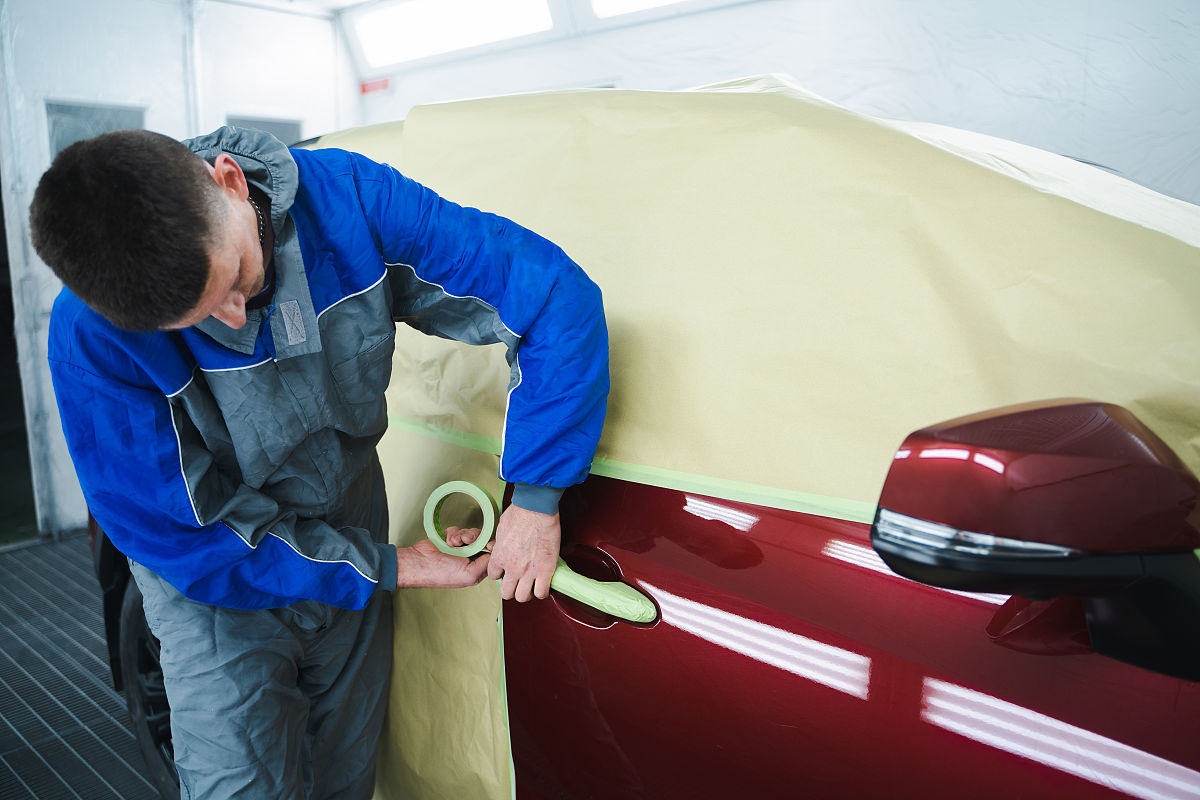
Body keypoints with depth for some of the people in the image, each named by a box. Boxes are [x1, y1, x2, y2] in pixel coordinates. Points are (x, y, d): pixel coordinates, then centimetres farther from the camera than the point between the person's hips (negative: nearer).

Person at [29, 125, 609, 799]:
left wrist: (536, 499, -27)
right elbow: (184, 539, -21)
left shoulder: (350, 197, -25)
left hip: (350, 524, 3)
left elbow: (559, 293, -24)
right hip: (216, 591, -2)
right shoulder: (92, 335, -28)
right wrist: (388, 568, -20)